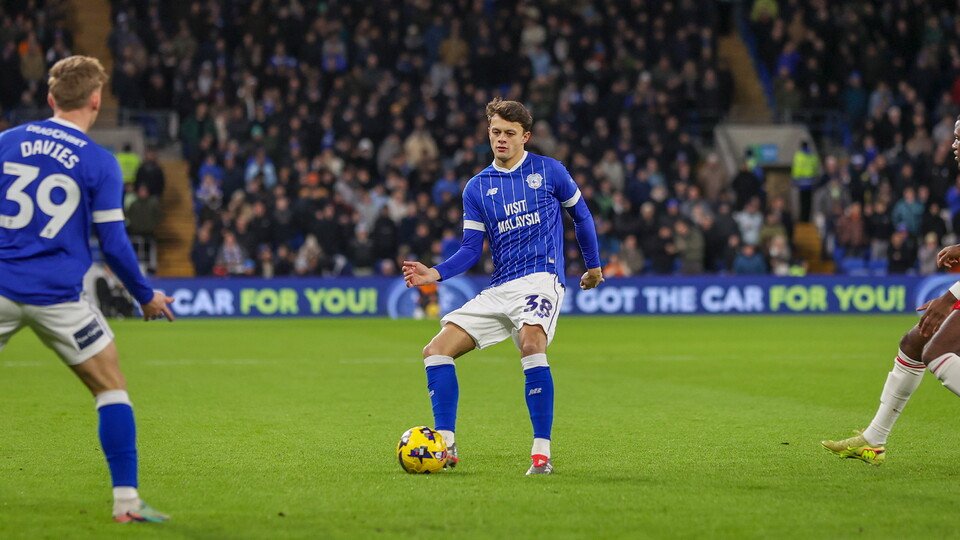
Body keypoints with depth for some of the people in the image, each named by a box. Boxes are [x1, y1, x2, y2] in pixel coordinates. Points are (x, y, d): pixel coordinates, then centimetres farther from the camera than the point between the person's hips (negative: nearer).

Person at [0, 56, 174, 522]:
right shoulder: (100, 164, -4)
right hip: (57, 294, -3)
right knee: (112, 388, 10)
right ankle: (125, 500, 4)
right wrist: (146, 296, 10)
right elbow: (113, 244, -4)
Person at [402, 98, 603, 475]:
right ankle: (445, 447, -6)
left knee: (530, 343, -34)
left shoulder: (550, 172, 4)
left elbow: (580, 214, 18)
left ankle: (542, 453, -29)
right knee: (437, 351, -8)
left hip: (540, 279, -5)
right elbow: (471, 249, 8)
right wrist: (436, 274, -8)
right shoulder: (477, 188, 12)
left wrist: (593, 265, 24)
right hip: (498, 289, 5)